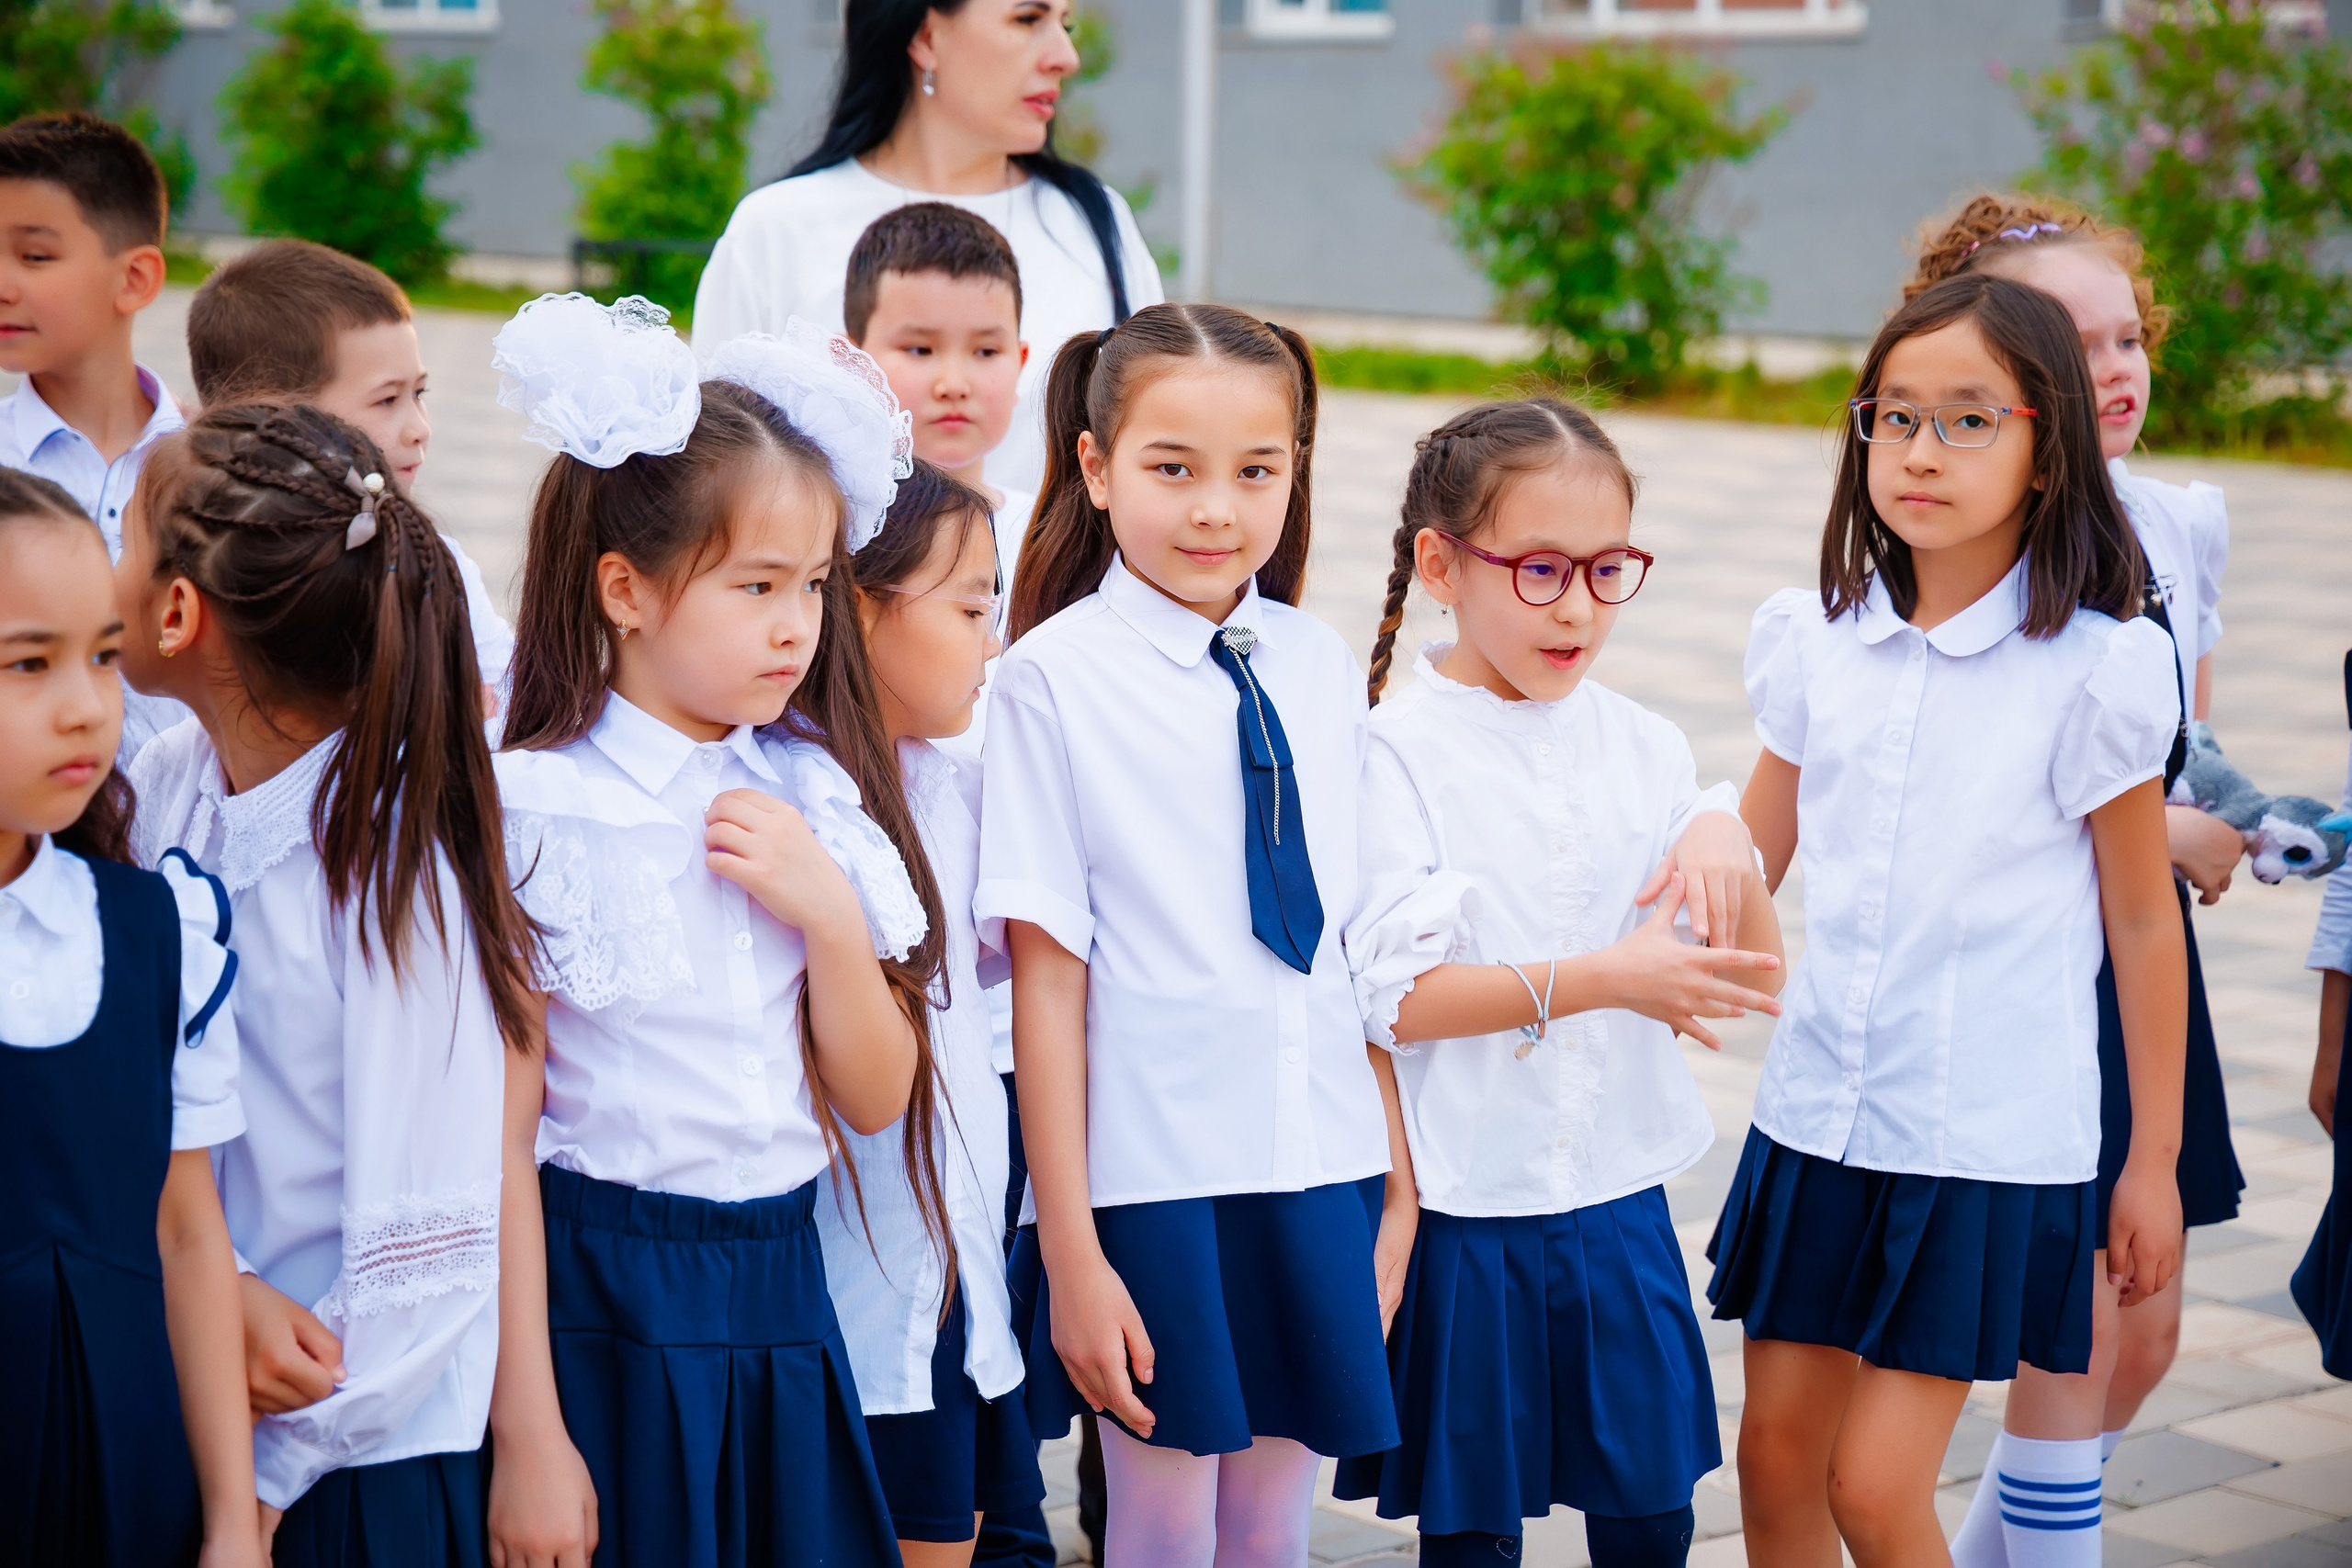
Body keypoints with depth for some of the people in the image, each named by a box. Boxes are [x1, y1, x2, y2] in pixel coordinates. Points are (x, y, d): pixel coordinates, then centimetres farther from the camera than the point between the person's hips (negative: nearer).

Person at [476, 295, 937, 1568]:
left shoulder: (809, 795, 5)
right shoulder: (536, 814, -10)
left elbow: (878, 1100, 7)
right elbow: (499, 1139, -11)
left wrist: (831, 914, -10)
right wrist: (527, 1439, -13)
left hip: (783, 1303, 5)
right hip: (604, 1314, -5)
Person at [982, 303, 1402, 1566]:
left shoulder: (1321, 669, 6)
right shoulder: (1055, 676, -7)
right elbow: (1046, 972, -9)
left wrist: (1398, 1194, 10)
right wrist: (1067, 1248, -10)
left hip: (1318, 1172, 4)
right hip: (1150, 1169, -4)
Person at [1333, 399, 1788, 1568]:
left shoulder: (1644, 748, 5)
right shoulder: (1397, 753, -10)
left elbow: (1751, 979, 6)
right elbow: (1398, 996, -18)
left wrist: (1727, 842, -13)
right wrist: (1599, 980, -27)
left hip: (1622, 1198, 4)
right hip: (1467, 1205, -4)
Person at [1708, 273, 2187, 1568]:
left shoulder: (2095, 668, -9)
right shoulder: (1817, 643, 3)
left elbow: (2142, 926, -3)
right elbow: (1747, 859, 13)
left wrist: (2153, 1165, 0)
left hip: (1991, 1139, -5)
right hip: (1818, 1113, 5)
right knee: (1775, 1453, 10)